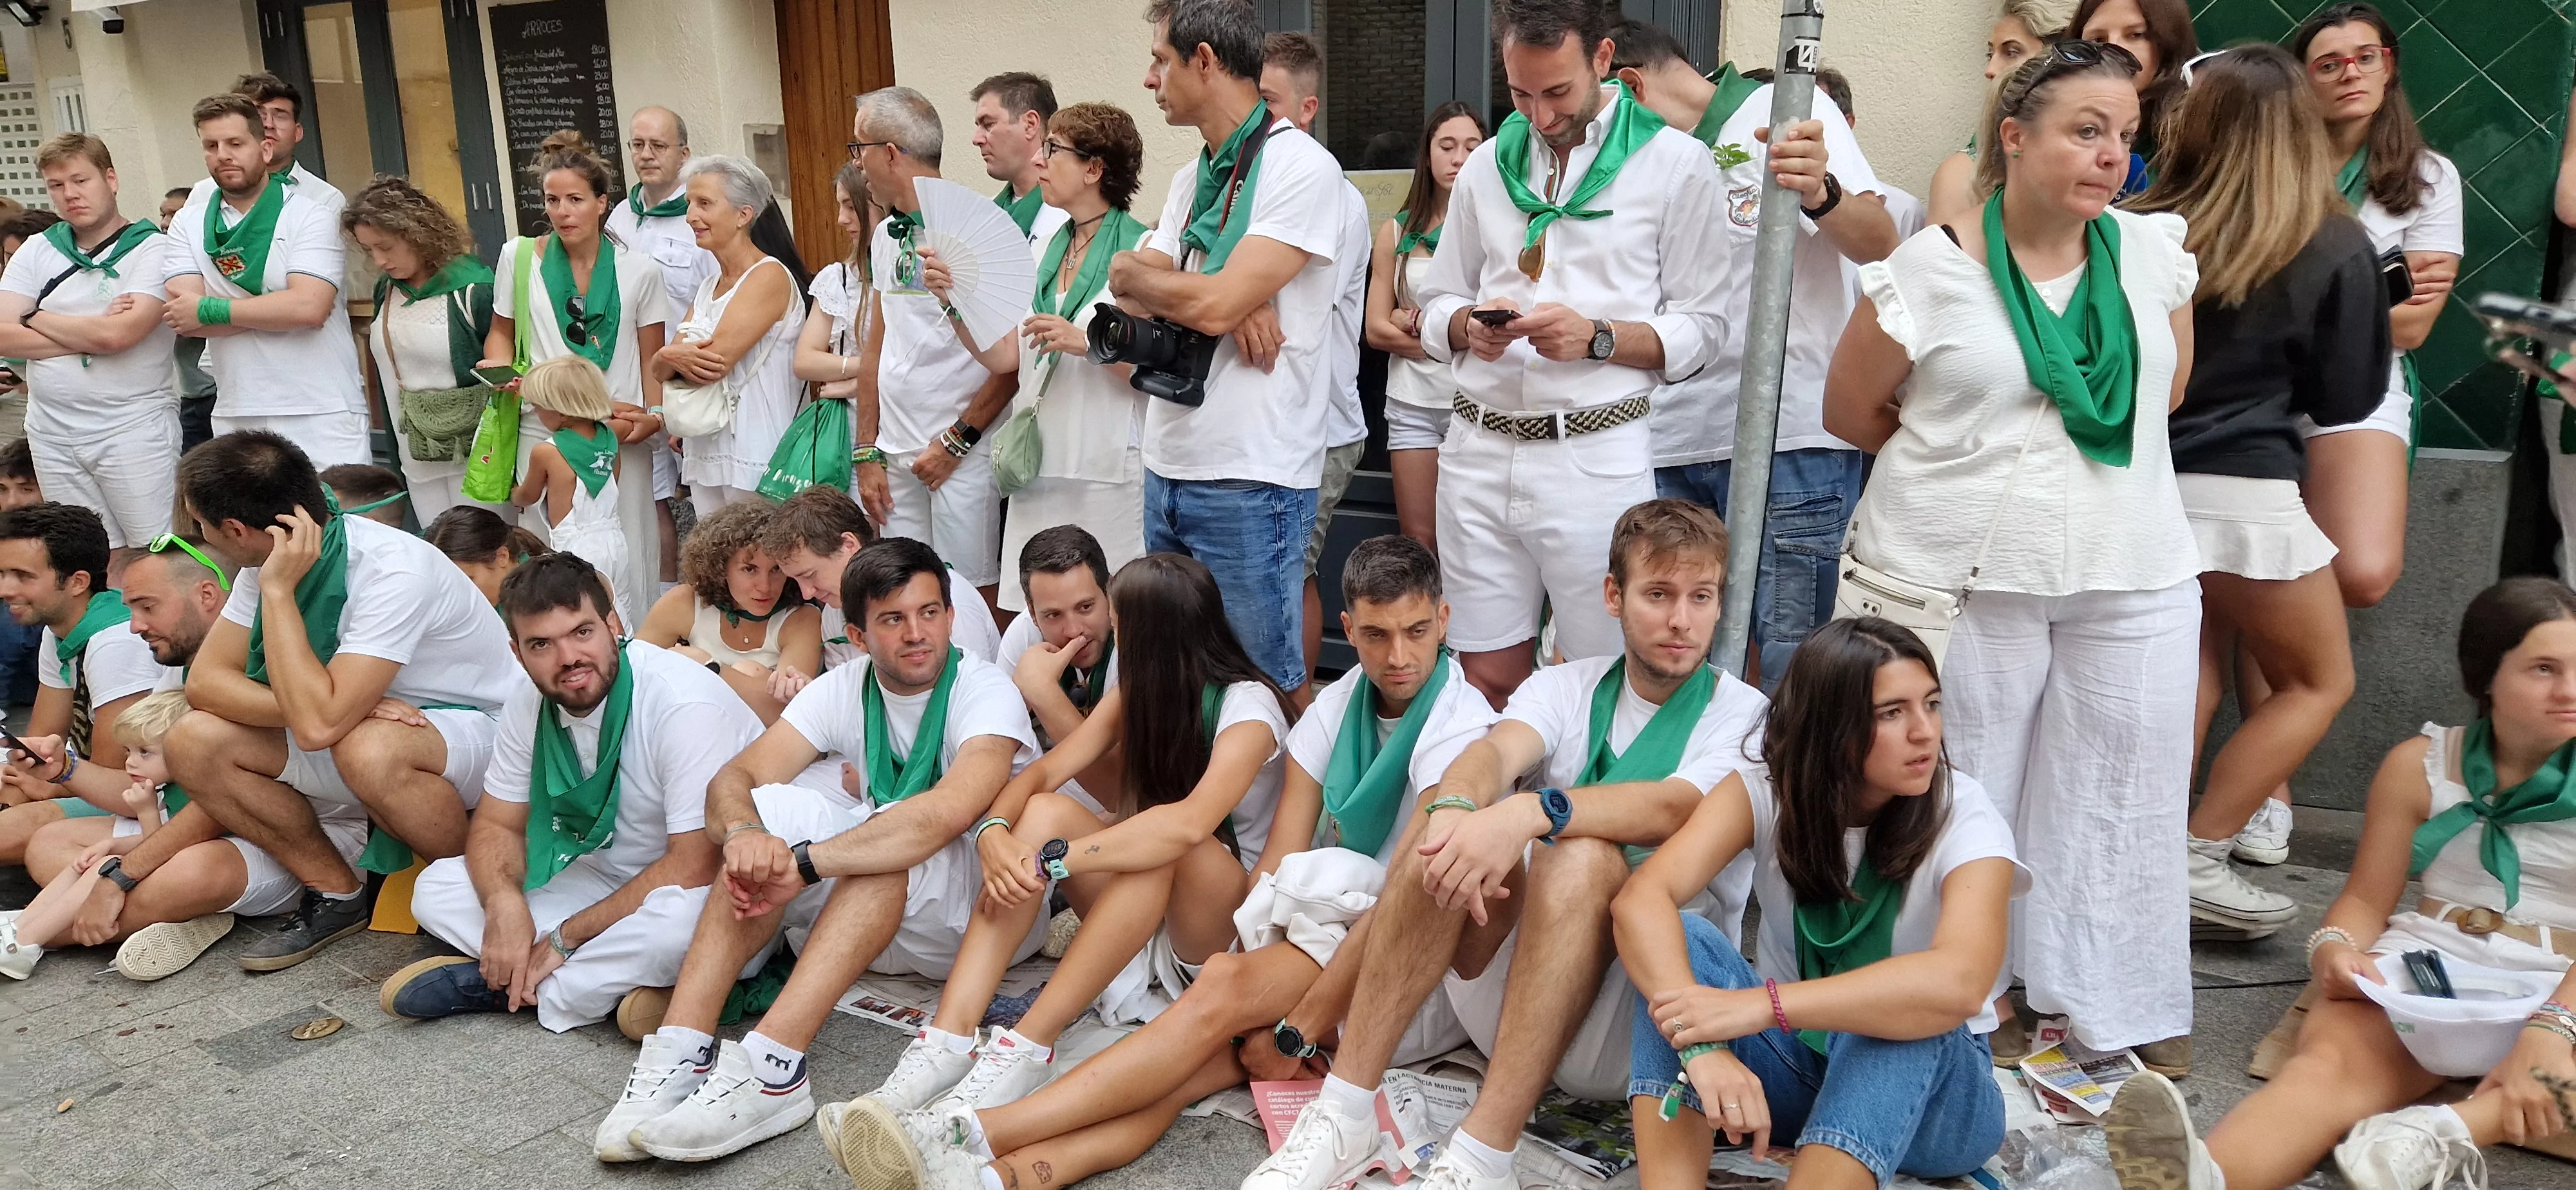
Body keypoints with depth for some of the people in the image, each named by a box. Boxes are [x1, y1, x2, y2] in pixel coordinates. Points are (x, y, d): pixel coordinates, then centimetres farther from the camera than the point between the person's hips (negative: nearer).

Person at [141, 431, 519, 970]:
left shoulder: (393, 573, -29)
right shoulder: (276, 561, -4)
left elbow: (318, 726, -35)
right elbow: (205, 679, -6)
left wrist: (278, 590, -29)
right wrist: (317, 704, -24)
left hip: (484, 732, -8)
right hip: (364, 726, 8)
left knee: (369, 748, -39)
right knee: (195, 741, -9)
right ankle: (339, 893, 3)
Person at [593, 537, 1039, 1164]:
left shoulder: (987, 692, -17)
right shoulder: (846, 689, 0)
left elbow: (947, 813, -36)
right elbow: (736, 778, -11)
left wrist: (802, 864, -40)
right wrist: (743, 831, -36)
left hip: (992, 910, -5)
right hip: (883, 917, 5)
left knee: (895, 843, -34)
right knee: (768, 810, -16)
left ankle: (769, 1071, -43)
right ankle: (680, 1052, -29)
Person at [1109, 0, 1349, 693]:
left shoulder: (1303, 167, -11)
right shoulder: (1192, 179, 16)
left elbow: (1214, 304, -20)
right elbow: (1133, 298, 7)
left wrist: (1134, 272, -1)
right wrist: (1227, 303, -12)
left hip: (1251, 480, -8)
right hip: (1167, 470, 8)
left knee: (1268, 688, 1)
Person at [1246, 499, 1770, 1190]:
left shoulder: (1747, 718, -2)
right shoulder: (1564, 688, 10)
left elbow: (1674, 809, -24)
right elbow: (1497, 752, -13)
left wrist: (1533, 812, -41)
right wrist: (1456, 809, -38)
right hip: (1509, 1005, 3)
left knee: (1583, 858, -32)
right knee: (1450, 836, -24)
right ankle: (1343, 1115, -25)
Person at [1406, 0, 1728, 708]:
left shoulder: (1676, 163, 1)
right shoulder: (1489, 164, 14)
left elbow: (1702, 328, -1)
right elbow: (1437, 305, 17)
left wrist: (1597, 338, -16)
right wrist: (1471, 326, -5)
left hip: (1598, 457, -4)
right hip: (1479, 454, 4)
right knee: (1487, 682, 8)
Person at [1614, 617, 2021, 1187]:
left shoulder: (1965, 820, -19)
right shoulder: (1766, 790, -12)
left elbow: (1960, 983, -40)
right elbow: (1642, 899, -28)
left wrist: (1761, 1006, -48)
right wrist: (1703, 1045, -45)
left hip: (1929, 1081, -2)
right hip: (1793, 1064, 3)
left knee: (1903, 1019, -36)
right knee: (1677, 941, -24)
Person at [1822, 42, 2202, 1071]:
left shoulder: (2153, 251, 3)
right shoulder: (1927, 271, -8)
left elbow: (2167, 387, 17)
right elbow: (1850, 413, 2)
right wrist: (1969, 456, 7)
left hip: (2132, 580, 3)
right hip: (1961, 580, -3)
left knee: (2120, 796, 11)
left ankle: (2122, 1010, 26)